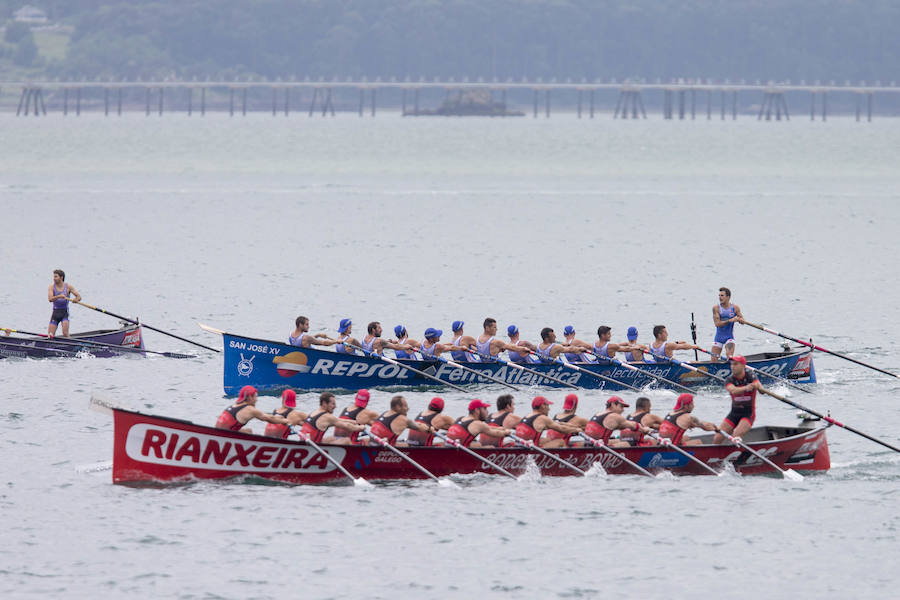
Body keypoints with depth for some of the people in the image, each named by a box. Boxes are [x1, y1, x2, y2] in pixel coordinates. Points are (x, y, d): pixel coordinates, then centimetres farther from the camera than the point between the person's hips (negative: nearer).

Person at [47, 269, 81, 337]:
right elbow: (50, 299, -18)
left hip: (64, 312, -1)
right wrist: (59, 296, -36)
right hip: (55, 312, 1)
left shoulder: (68, 287, -2)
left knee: (65, 334, -19)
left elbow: (79, 297, -3)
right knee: (50, 335, -4)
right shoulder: (52, 287, -2)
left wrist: (77, 299, -27)